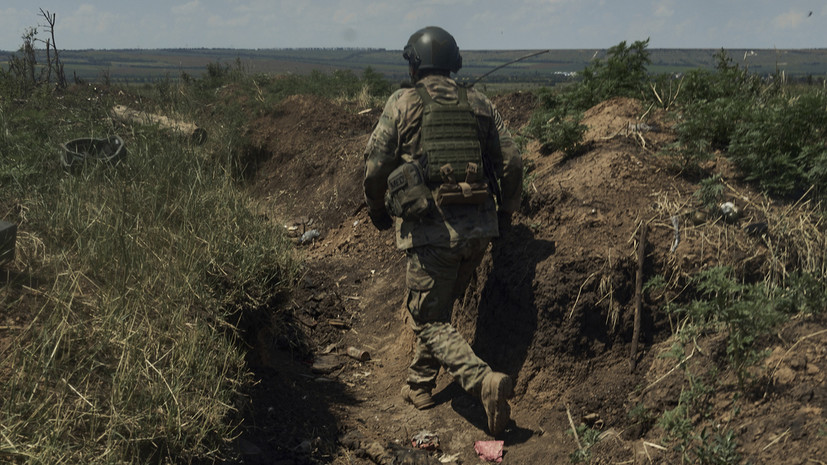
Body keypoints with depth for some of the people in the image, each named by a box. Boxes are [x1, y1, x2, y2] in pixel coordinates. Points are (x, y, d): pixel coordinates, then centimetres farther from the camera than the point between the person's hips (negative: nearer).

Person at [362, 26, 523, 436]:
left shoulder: (402, 102, 0)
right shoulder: (479, 103, 10)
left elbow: (376, 164, -3)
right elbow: (512, 161, 6)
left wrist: (378, 210, 14)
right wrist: (505, 212, 20)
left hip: (431, 228, -5)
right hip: (478, 227, 5)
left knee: (430, 322, 4)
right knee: (438, 307, 23)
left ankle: (485, 381, -17)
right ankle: (419, 386, 33)